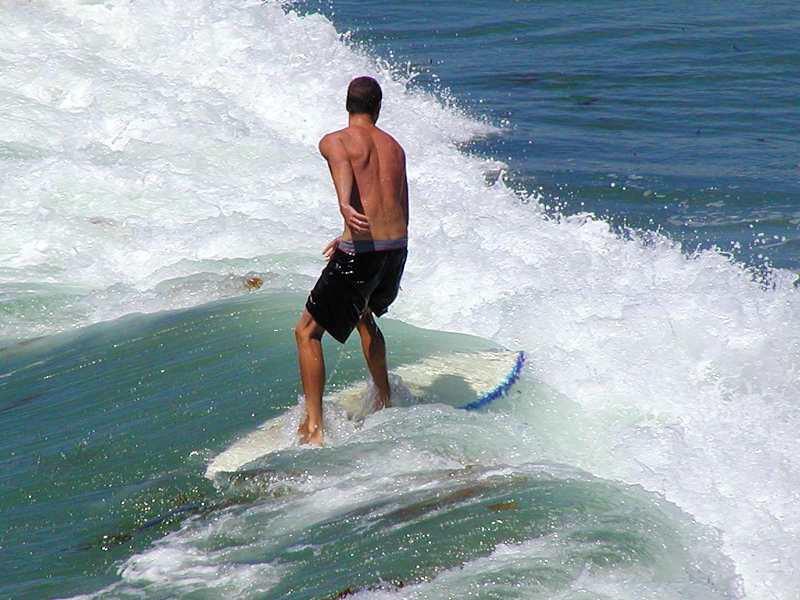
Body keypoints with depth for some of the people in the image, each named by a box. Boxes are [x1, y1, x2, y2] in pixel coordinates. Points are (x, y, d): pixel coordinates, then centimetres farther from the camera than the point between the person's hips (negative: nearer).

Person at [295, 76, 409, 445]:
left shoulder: (334, 141, 1)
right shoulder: (395, 147, 19)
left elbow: (342, 165, -24)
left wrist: (345, 205, -44)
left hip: (361, 255, -6)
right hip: (398, 249, 6)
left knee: (307, 332, 8)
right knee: (363, 315, 35)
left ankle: (313, 429, -1)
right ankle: (385, 404, 43)